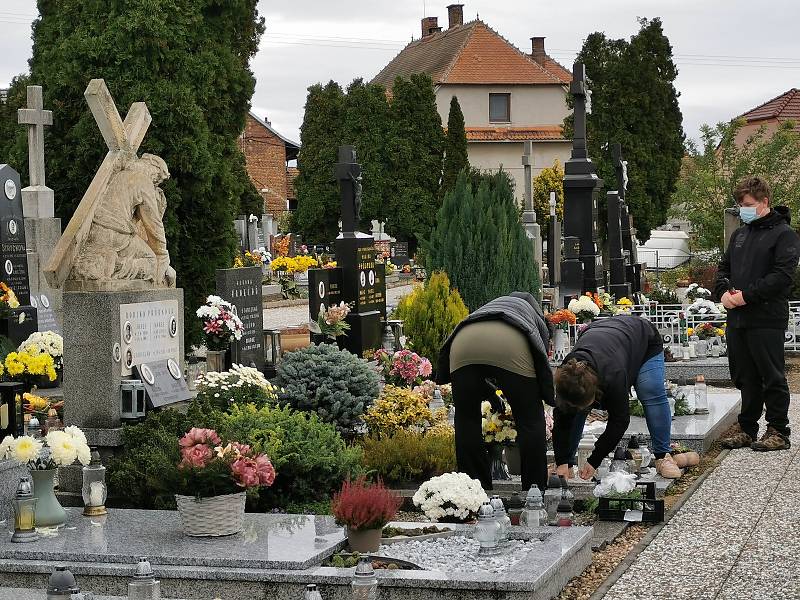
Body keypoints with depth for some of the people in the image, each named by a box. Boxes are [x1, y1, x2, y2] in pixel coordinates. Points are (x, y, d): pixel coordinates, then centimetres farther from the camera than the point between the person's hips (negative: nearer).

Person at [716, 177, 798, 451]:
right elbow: (724, 267, 23)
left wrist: (747, 295, -18)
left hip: (767, 318, -7)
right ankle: (746, 428, 20)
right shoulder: (740, 234, 18)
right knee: (745, 376, 12)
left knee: (772, 377, -1)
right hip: (737, 318, 7)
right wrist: (724, 292, 1)